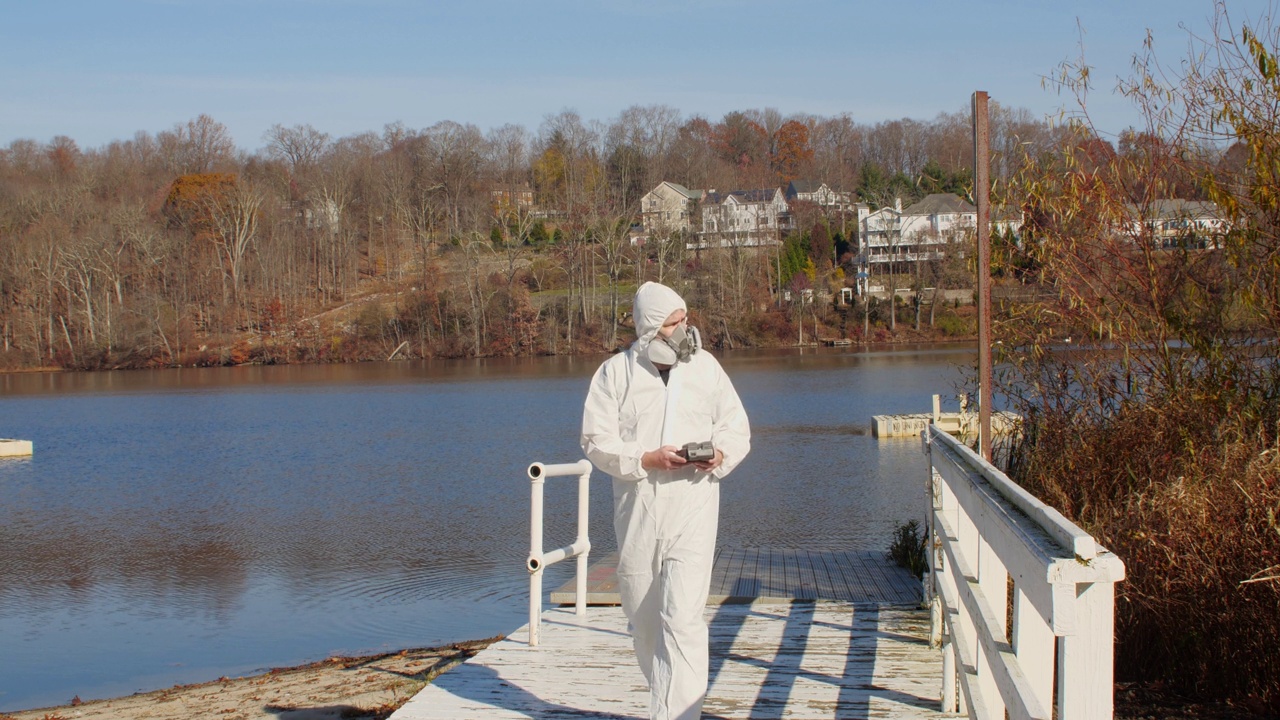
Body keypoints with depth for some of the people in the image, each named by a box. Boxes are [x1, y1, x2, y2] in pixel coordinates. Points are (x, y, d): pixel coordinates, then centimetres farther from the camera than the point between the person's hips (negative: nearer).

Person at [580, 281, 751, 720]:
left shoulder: (705, 367, 7)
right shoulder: (615, 372, 2)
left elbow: (737, 430, 13)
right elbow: (597, 442, -2)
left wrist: (720, 454, -9)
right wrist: (647, 459, -16)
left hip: (693, 507, -1)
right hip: (637, 509, 1)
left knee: (682, 619, -14)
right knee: (643, 618, 11)